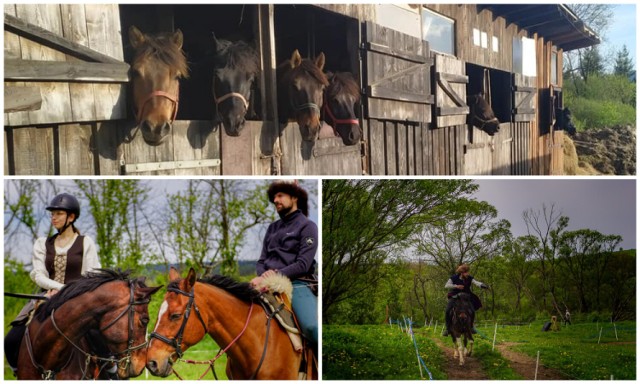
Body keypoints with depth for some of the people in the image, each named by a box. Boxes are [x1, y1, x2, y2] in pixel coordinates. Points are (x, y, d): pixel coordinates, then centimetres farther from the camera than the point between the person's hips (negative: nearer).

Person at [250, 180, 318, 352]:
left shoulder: (307, 226, 2)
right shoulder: (273, 228, 20)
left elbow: (303, 265, -9)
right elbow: (262, 260, 16)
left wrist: (276, 274, -16)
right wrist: (262, 276, -7)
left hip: (297, 284, -6)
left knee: (311, 327, -30)